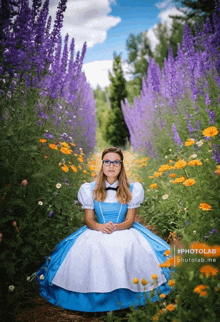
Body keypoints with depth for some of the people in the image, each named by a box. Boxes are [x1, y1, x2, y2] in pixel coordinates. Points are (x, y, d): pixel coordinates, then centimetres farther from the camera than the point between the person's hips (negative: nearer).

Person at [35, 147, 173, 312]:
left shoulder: (132, 189, 4)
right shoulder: (90, 189, 6)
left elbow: (130, 221, 1)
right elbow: (88, 220, 4)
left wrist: (116, 227, -22)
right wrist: (99, 226, -20)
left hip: (124, 231, 0)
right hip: (97, 231, 1)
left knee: (131, 247, -32)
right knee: (88, 249, -30)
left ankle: (127, 291, -14)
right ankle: (95, 296, -13)